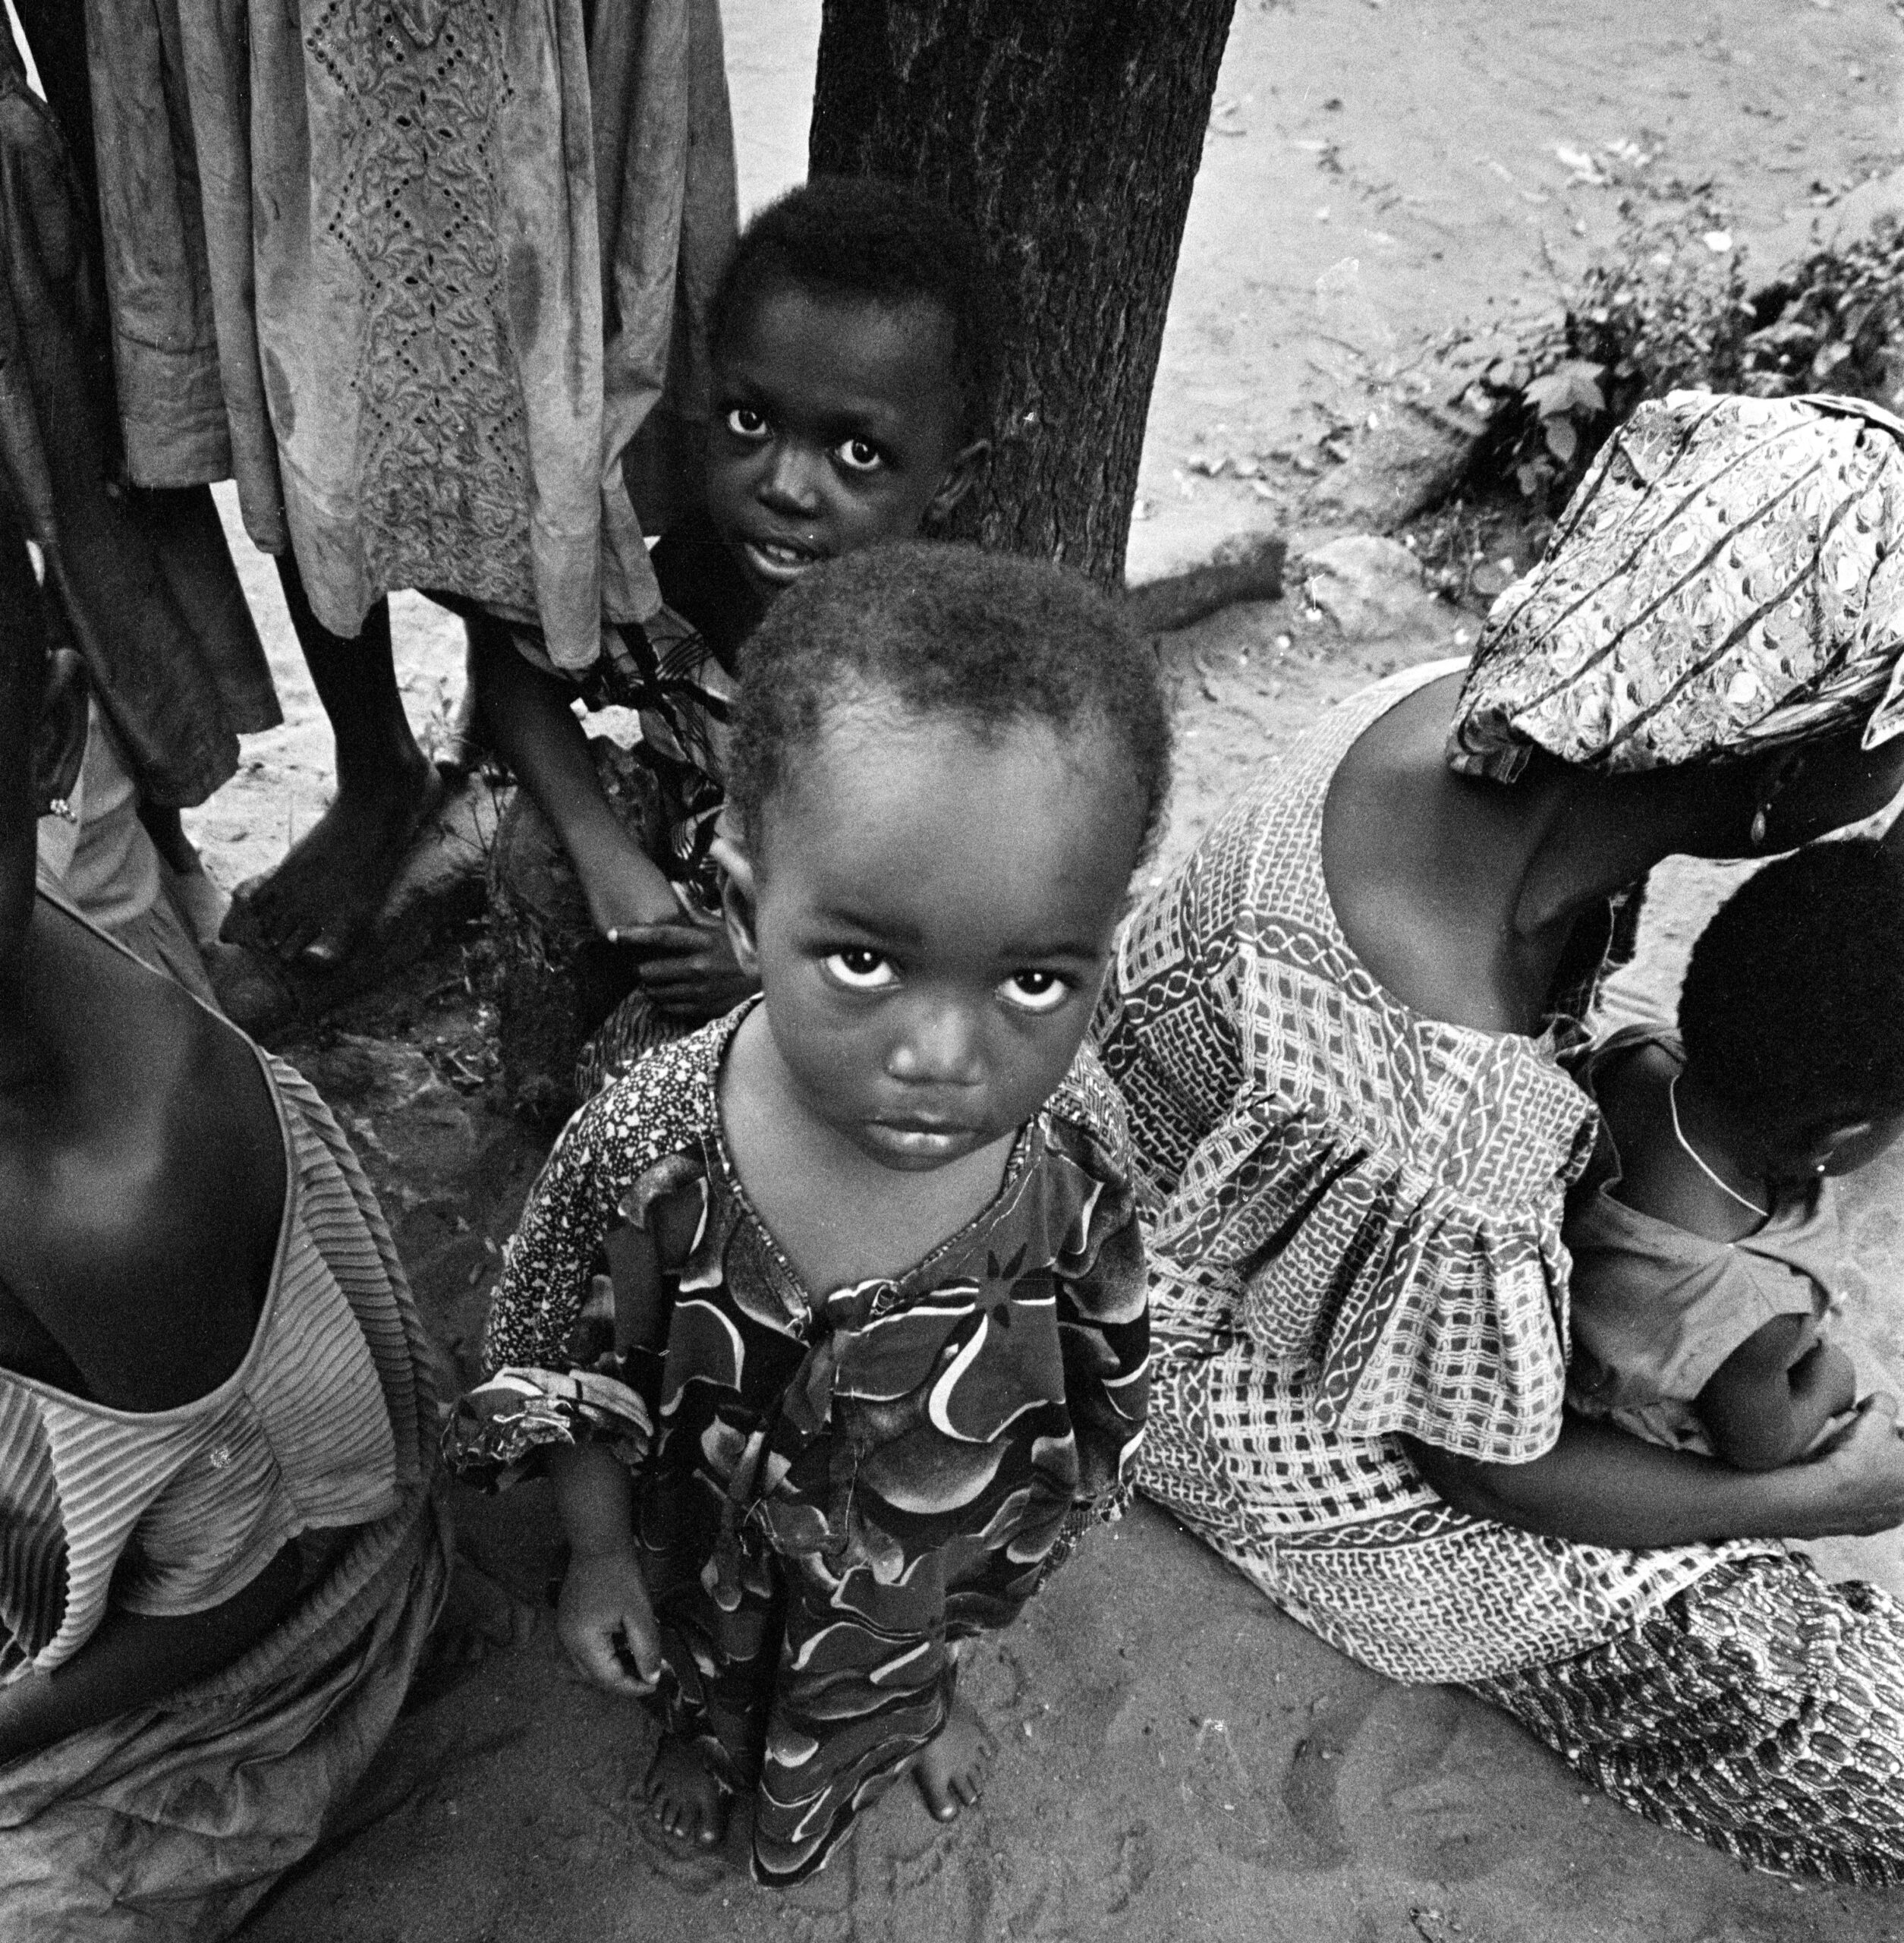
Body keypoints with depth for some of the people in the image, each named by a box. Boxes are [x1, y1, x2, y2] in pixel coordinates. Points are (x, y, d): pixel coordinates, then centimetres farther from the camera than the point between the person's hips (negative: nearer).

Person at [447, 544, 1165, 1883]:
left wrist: (1054, 1510, 4)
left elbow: (1103, 1351, -11)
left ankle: (920, 1700, 71)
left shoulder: (1078, 1139, -33)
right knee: (711, 1653, 34)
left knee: (906, 1650, 35)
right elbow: (568, 1362, -17)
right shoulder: (654, 1146, -38)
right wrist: (599, 1555, -6)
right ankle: (706, 1727, 71)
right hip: (725, 1547, 0)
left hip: (941, 1546, 1)